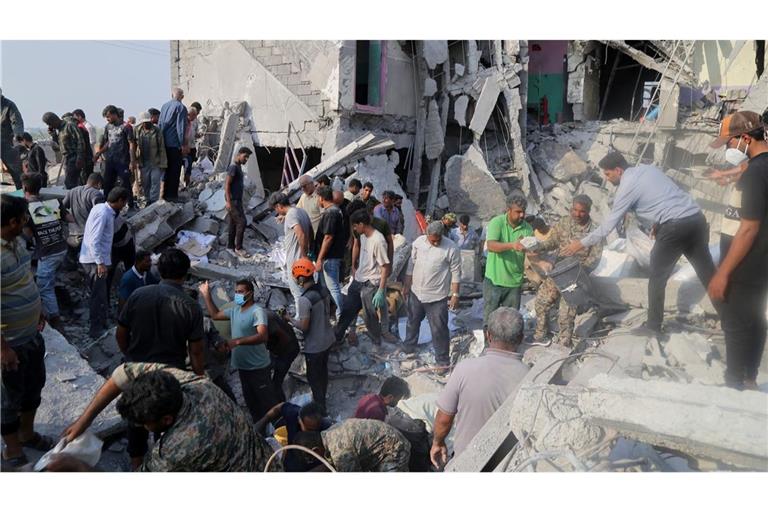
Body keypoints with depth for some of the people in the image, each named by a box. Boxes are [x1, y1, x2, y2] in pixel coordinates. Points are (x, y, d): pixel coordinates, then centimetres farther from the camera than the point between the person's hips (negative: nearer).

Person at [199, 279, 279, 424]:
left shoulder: (257, 311, -19)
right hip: (242, 366, 9)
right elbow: (215, 315, 20)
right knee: (251, 401, 19)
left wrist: (237, 341, -38)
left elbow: (263, 336, -32)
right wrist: (206, 295, 13)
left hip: (258, 367, -9)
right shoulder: (235, 310, 7)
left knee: (268, 401, -1)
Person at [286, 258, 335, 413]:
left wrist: (290, 319, -9)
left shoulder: (304, 300, -28)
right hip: (328, 339, 8)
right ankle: (322, 398, 46)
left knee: (313, 376, 12)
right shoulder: (323, 290, -5)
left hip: (314, 346, -7)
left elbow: (303, 326, -24)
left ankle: (320, 408, 26)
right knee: (323, 371, 26)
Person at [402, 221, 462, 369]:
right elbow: (411, 264, 6)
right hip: (416, 292, 5)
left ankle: (443, 360, 17)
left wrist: (455, 295, -12)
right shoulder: (418, 242, -4)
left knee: (439, 329, 1)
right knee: (412, 322, 23)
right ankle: (409, 347, 47)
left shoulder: (451, 248, -17)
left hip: (437, 297, -5)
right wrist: (406, 286, 10)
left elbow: (456, 273, -11)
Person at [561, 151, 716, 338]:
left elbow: (609, 224, -1)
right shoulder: (648, 168, 17)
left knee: (657, 278, 7)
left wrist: (582, 243, 6)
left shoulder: (626, 187, -4)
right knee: (707, 271, 14)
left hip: (674, 227, -7)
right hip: (696, 218, 7)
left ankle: (653, 326, 15)